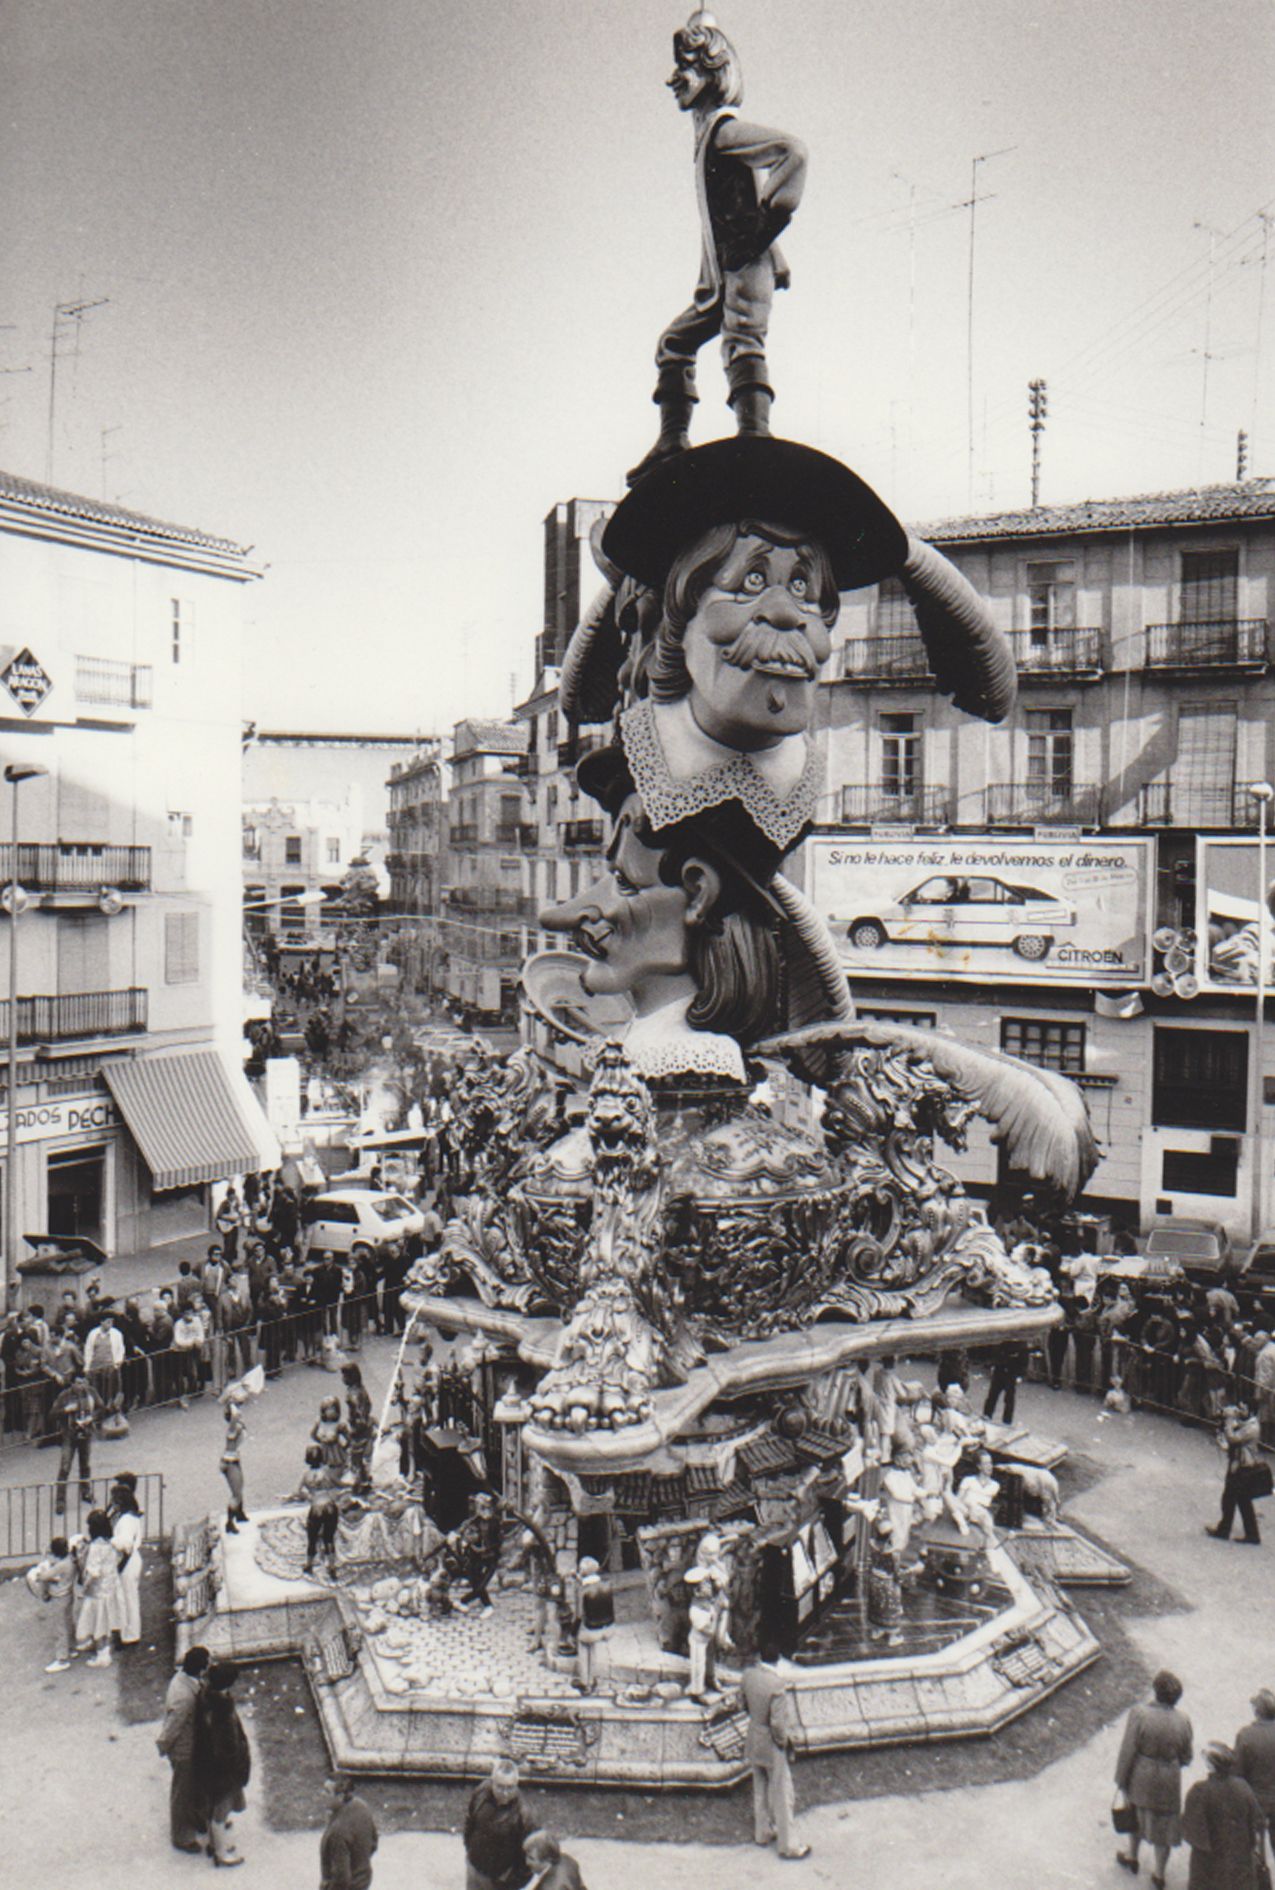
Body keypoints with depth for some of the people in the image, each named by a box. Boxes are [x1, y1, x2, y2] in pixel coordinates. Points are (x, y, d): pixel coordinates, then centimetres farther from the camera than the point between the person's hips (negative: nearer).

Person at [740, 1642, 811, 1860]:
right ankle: (787, 1845, 25)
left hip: (753, 1742, 6)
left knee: (760, 1790, 25)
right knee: (781, 1796, 11)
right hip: (773, 1747, -6)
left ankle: (762, 1833, 41)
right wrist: (784, 1742, -11)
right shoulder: (777, 1683, -31)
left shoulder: (748, 1675, -12)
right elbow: (778, 1723, -27)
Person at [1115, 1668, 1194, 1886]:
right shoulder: (1182, 1720, -17)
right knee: (1164, 1822, 21)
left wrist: (1120, 1779, -5)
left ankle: (1132, 1858, 46)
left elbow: (1127, 1750, -19)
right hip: (1169, 1781, 1)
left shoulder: (1139, 1715, -26)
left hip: (1141, 1777, -1)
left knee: (1137, 1813, 26)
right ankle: (1159, 1874, 35)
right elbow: (1186, 1758, -4)